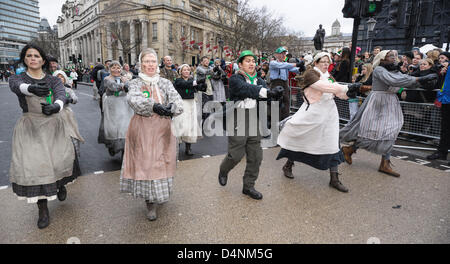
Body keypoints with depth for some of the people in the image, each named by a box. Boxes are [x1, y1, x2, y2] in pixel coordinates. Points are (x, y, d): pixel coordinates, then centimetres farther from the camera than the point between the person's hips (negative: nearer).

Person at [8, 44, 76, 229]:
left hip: (52, 125, 1)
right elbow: (17, 86, -22)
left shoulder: (53, 80, 5)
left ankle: (61, 183, 28)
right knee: (33, 164, -8)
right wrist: (32, 88, -48)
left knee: (61, 158, -10)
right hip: (29, 127, 0)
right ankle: (43, 209, 7)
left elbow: (61, 94, -16)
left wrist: (56, 106, -41)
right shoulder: (17, 79, 3)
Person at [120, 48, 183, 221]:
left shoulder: (165, 83, 10)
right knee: (145, 164, -2)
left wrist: (172, 109, -32)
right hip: (142, 130, -2)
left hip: (162, 130, 2)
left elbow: (177, 99, -7)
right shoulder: (135, 83, 5)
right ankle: (151, 204, 10)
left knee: (162, 163, 7)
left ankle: (159, 196, 31)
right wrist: (153, 106, -36)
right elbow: (133, 99, -18)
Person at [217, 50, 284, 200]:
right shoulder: (235, 79, -3)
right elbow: (247, 89, -25)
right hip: (238, 121, -5)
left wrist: (275, 96, -24)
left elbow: (265, 99, -1)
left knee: (256, 157, 7)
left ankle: (248, 186, 24)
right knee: (236, 155, -1)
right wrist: (267, 92, -37)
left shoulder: (259, 81, 14)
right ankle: (223, 171, 33)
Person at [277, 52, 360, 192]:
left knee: (332, 144, 3)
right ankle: (288, 165, 27)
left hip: (329, 113, 6)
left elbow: (339, 92, 8)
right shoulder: (310, 73, -4)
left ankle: (334, 179, 11)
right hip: (313, 112, -6)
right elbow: (323, 87, -20)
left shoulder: (329, 77, 17)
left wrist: (347, 94, -15)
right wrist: (347, 87, -22)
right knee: (298, 138, 4)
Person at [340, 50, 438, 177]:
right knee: (370, 131, -6)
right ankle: (349, 149, 15)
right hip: (378, 103, -8)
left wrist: (423, 79, -10)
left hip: (390, 105, 8)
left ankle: (385, 164, 8)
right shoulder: (379, 69, -10)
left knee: (389, 134, 4)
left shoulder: (394, 71, 15)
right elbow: (392, 81, -25)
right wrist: (417, 79, -23)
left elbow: (409, 81, 7)